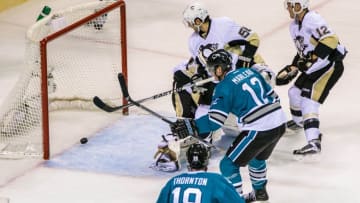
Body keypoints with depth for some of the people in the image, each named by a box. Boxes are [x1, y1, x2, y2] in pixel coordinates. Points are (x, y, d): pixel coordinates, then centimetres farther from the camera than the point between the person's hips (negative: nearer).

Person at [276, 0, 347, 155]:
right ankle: (298, 121, 52)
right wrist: (293, 68, 10)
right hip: (315, 67, 10)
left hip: (331, 65, -10)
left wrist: (312, 59, -31)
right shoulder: (294, 26, 12)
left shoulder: (312, 19, -20)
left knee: (309, 99, -21)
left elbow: (330, 39, -30)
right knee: (295, 92, 23)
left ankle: (313, 142, -31)